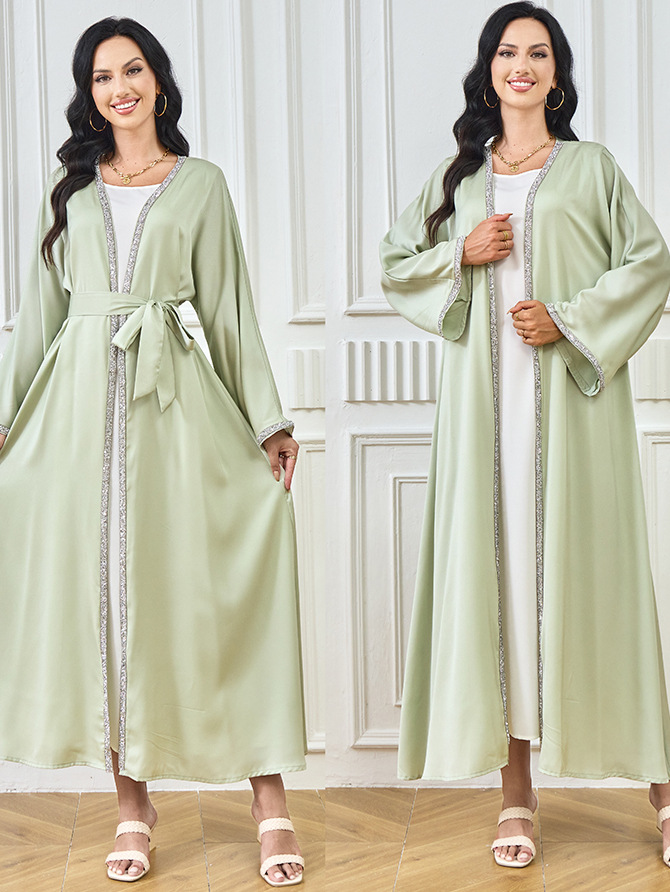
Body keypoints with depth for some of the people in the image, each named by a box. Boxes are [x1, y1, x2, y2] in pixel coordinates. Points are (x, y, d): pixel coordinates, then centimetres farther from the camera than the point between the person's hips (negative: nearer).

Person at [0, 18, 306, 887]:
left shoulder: (201, 183, 10)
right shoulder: (71, 187, 15)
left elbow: (230, 306, 8)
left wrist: (270, 420, 2)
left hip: (173, 400, -2)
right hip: (80, 400, 2)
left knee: (198, 593, -6)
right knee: (98, 589, 0)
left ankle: (270, 801, -2)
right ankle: (132, 803, 9)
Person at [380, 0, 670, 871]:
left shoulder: (591, 167, 9)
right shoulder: (458, 177, 17)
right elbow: (397, 264, 18)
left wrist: (571, 319, -9)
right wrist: (462, 255, -1)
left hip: (572, 395, -2)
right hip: (485, 399, 2)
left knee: (587, 563, -4)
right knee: (495, 564, -1)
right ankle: (516, 788, 4)